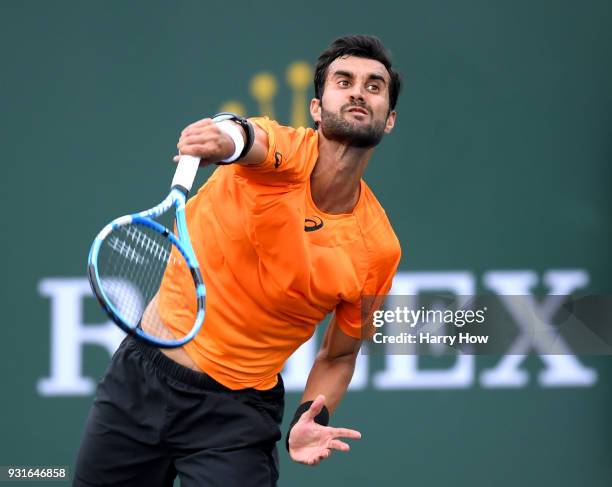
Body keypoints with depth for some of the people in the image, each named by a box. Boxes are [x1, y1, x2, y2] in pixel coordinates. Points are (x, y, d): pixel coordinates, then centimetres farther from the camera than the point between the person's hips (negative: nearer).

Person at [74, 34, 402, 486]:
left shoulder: (379, 249, -7)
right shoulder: (282, 150, -12)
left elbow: (339, 356, 6)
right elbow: (255, 141, -38)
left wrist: (311, 417, -14)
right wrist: (231, 136, -63)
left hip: (236, 412, 0)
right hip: (139, 376, 0)